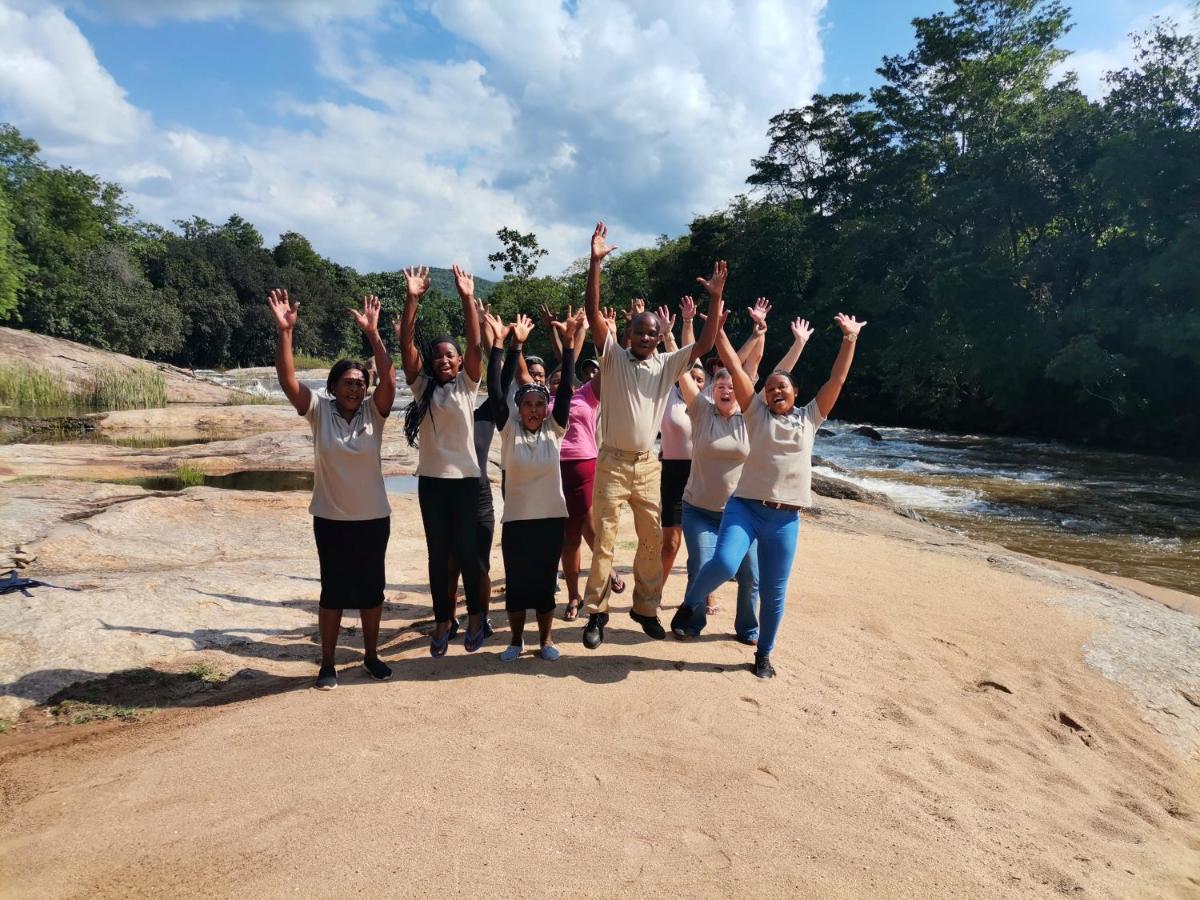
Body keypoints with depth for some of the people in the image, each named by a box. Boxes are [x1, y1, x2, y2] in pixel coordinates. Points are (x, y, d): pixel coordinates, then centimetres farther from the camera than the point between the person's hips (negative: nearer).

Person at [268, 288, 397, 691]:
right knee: (334, 590, 7)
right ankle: (327, 664, 21)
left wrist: (372, 333, -28)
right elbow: (288, 380, -18)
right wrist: (284, 331, -28)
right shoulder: (319, 410, -6)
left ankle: (371, 656, 29)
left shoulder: (374, 412, -5)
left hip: (373, 518, 1)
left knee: (371, 588, 12)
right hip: (330, 519, -1)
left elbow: (389, 378, -20)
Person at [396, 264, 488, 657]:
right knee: (438, 553, 8)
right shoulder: (422, 385, 4)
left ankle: (475, 616, 22)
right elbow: (407, 344, -6)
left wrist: (467, 299, -21)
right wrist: (412, 299, -16)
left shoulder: (466, 385, 1)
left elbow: (475, 346, -12)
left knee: (467, 550, 6)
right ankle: (442, 622, 19)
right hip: (430, 479, 2)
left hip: (465, 477, -2)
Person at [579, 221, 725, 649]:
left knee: (653, 540, 10)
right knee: (604, 540, 0)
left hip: (648, 464, 3)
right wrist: (595, 265, -21)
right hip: (613, 462, -3)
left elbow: (704, 345, -4)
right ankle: (597, 613, 11)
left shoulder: (667, 364, 6)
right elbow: (593, 313, -11)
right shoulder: (613, 356, -1)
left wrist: (715, 297, -15)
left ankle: (646, 607, 26)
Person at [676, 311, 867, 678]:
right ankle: (690, 603, 4)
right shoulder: (756, 412, 6)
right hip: (744, 506, -2)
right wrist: (715, 326, -3)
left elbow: (837, 379, 11)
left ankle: (763, 654, 27)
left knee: (773, 592, 8)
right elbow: (734, 367, 1)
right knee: (724, 564, -26)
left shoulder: (810, 418, 11)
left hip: (785, 519, 2)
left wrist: (849, 338, 9)